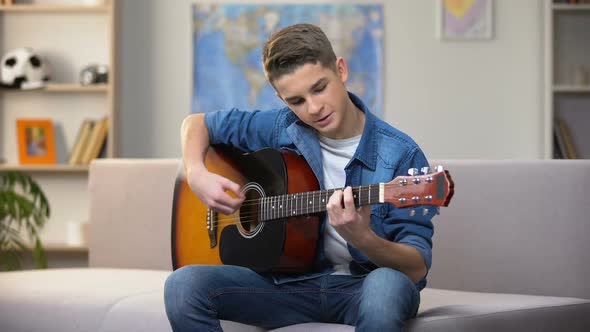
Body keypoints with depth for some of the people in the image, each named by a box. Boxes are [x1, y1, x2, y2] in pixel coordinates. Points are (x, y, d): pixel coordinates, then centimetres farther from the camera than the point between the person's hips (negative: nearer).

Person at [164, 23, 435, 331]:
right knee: (183, 285, -22)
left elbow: (416, 269, -14)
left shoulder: (400, 155, -11)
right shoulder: (279, 129, 2)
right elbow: (198, 123, 20)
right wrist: (197, 175, -2)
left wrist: (362, 238, -35)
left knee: (386, 285, -41)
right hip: (295, 281, 3)